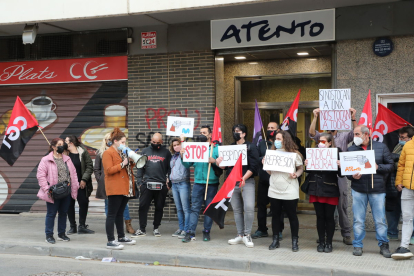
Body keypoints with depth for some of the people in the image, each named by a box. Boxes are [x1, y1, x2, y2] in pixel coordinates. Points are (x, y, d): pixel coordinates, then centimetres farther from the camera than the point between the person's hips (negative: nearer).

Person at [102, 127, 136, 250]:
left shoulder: (122, 152, 20)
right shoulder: (108, 153, -6)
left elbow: (128, 168, 26)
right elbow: (109, 170, -16)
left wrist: (132, 161, 8)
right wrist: (122, 164, -18)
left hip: (125, 188, 9)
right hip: (115, 189, -9)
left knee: (120, 214, 16)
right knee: (112, 215, -6)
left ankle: (121, 237, 23)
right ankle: (110, 241, -6)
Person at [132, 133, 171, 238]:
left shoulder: (166, 152, 6)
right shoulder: (145, 151, 10)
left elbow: (170, 168, 4)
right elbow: (140, 167, 10)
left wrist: (169, 182, -5)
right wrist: (140, 182, 2)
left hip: (161, 185, -1)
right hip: (147, 184, 1)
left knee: (159, 207, 8)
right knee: (143, 206, -1)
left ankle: (156, 228, 21)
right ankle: (142, 229, 7)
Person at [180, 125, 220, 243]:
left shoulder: (216, 148, 4)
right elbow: (188, 164, 8)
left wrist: (214, 161, -21)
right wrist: (182, 156, -9)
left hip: (212, 183, -2)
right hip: (198, 183, 2)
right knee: (194, 208, -2)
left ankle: (207, 232, 16)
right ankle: (190, 233, -3)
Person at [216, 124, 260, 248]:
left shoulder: (251, 147, 1)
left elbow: (254, 166, -7)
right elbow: (225, 166, 14)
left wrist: (243, 178, -19)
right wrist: (219, 163, -8)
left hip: (247, 182, -4)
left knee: (249, 208, -15)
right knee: (237, 209, 8)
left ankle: (247, 235, -2)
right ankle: (240, 235, 17)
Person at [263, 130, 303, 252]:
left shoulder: (294, 154, -4)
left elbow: (301, 168, 2)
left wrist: (296, 175, -17)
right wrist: (265, 164, -3)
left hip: (289, 190, -4)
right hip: (274, 190, 4)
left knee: (292, 215, 3)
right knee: (275, 215, 9)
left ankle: (295, 241, 14)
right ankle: (275, 240, 20)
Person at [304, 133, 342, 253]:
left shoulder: (336, 153, -3)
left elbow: (340, 174, -7)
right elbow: (309, 171, 11)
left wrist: (340, 166, -26)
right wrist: (306, 165, -8)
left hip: (330, 191, -3)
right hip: (316, 190, 3)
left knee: (329, 217, 4)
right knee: (320, 217, 9)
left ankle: (329, 243, 15)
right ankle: (321, 242, 18)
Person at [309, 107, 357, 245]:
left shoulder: (344, 136, 8)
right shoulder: (322, 137, 9)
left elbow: (356, 134, -8)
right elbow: (312, 133, -9)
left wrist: (353, 118, -19)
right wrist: (315, 117, -18)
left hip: (340, 175, -1)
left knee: (342, 206, 2)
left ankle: (346, 234, 9)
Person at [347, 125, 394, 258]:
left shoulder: (381, 147, 4)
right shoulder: (351, 149, 7)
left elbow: (391, 165, 5)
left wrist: (378, 167, -11)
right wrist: (352, 176, -13)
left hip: (377, 189, -1)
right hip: (358, 189, 1)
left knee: (380, 220, 3)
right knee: (358, 220, 4)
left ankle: (383, 245, 17)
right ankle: (358, 245, 15)